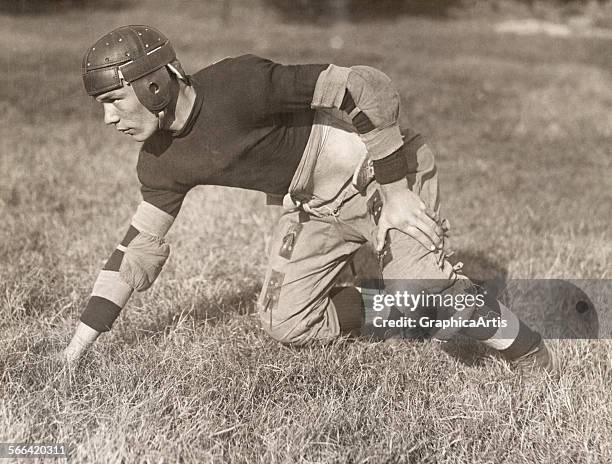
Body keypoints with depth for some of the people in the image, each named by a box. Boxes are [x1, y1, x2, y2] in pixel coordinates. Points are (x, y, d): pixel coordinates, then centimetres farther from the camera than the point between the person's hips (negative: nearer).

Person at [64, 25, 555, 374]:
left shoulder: (238, 86, -30)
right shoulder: (162, 163, -7)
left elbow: (370, 89, -29)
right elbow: (139, 247, 3)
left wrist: (395, 194, -25)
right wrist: (78, 346, 0)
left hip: (376, 172, -7)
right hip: (315, 204, 7)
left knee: (423, 289, -22)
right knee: (286, 323, 0)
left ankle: (531, 357, 2)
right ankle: (413, 315, 13)